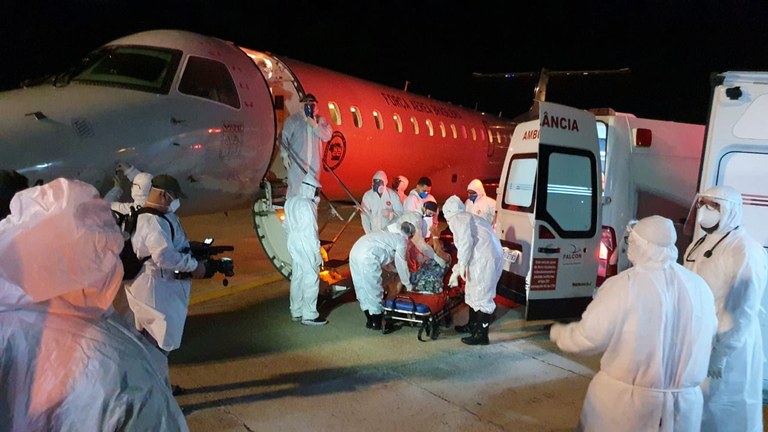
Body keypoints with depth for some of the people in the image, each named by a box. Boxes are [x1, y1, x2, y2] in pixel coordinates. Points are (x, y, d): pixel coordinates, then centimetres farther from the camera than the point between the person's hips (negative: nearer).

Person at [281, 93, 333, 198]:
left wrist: (315, 126, -14)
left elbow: (327, 136, -3)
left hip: (314, 162, 4)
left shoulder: (321, 120, 8)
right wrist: (285, 155, -9)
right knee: (295, 188, -6)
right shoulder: (293, 119, -1)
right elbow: (284, 137, -2)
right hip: (297, 161, -3)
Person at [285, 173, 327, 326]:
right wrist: (317, 252, -16)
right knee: (311, 279, -2)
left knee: (297, 278, 15)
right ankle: (309, 315, 1)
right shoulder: (308, 204, -18)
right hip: (306, 246, -9)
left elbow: (286, 224, 14)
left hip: (294, 244, 9)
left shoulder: (291, 201, 8)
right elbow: (311, 230, -19)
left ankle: (296, 312, 24)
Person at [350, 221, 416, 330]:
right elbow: (401, 264, 6)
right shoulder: (402, 240, 4)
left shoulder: (390, 233, 29)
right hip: (367, 257, -9)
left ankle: (370, 321, 29)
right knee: (374, 289, 5)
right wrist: (408, 284, 19)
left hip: (355, 252, 9)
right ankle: (377, 323, 16)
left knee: (362, 288, 17)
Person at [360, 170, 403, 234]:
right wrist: (369, 233, -13)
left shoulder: (392, 195, -5)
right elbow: (364, 217, -5)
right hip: (374, 233, 0)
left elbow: (401, 212, -4)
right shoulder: (367, 195, -5)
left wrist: (390, 214, -24)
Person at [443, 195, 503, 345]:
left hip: (485, 259, -10)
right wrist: (455, 272, 40)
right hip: (483, 258, 10)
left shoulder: (456, 219, -1)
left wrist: (462, 265, -12)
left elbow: (466, 242, -18)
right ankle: (473, 325, 36)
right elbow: (466, 247, 34)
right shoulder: (467, 218, 28)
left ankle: (482, 335, 3)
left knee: (482, 295, -4)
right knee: (472, 291, 22)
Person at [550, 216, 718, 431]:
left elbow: (588, 337, -13)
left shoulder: (624, 286, -18)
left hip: (626, 402, -4)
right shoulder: (700, 286, -3)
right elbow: (708, 335, 11)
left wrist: (558, 333, 7)